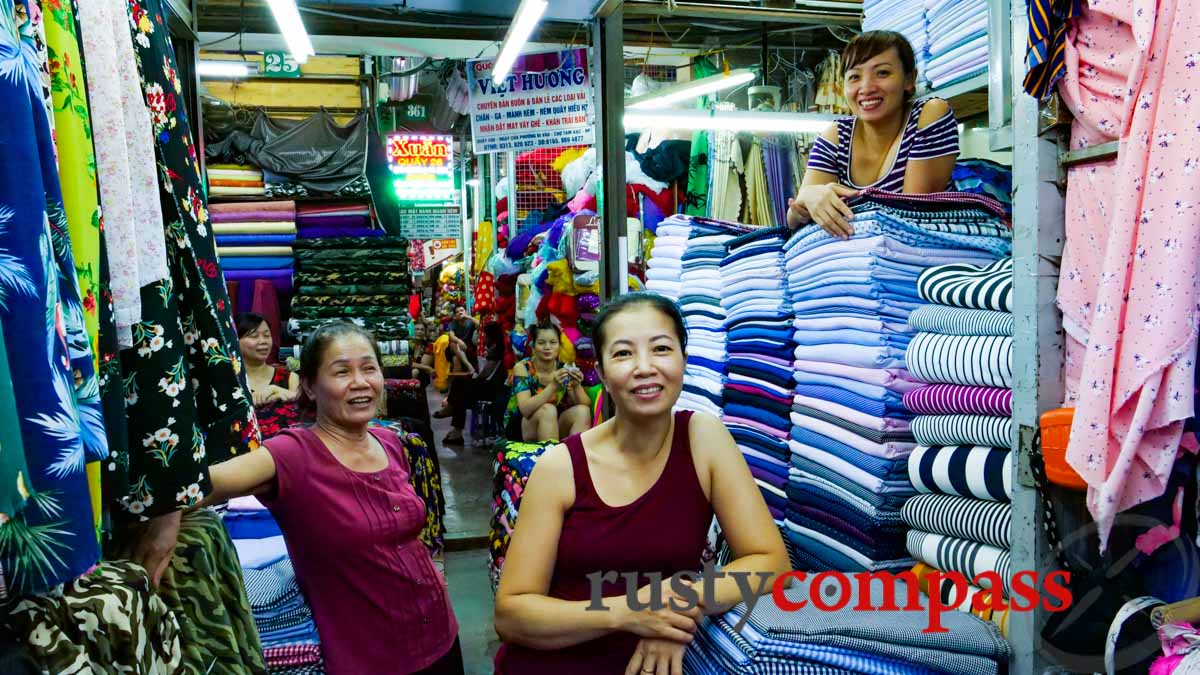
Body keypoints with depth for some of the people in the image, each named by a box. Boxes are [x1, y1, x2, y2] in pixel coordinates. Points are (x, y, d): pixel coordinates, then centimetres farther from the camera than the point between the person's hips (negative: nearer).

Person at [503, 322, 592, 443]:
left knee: (582, 411, -20)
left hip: (554, 428, 4)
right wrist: (553, 387, -40)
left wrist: (577, 386, -31)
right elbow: (525, 409, -28)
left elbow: (586, 406, -10)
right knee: (548, 409, -30)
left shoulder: (564, 369, -4)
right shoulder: (522, 367, -14)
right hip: (519, 429, -4)